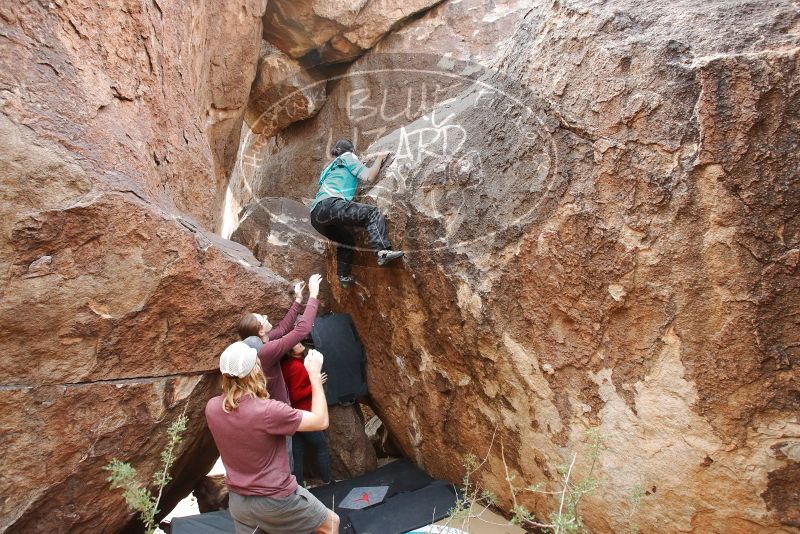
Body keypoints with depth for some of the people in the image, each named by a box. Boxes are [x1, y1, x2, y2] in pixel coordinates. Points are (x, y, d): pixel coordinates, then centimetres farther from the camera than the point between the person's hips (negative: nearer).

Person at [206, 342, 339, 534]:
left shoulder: (212, 408, -11)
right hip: (275, 499, -5)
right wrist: (315, 375, -12)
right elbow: (321, 422, -17)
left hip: (238, 500, 6)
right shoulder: (268, 411, -29)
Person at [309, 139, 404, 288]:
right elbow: (369, 176, 5)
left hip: (316, 215, 9)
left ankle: (344, 277, 27)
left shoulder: (331, 166, 36)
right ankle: (383, 251, -29)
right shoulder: (347, 156, 15)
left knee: (346, 240, 28)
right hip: (329, 205, -9)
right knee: (373, 213, -12)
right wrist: (379, 159, 20)